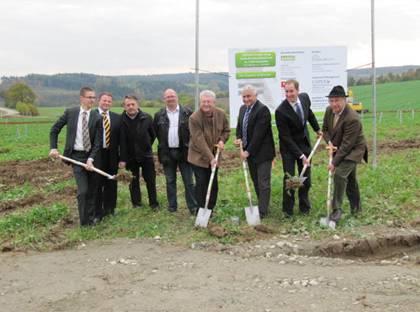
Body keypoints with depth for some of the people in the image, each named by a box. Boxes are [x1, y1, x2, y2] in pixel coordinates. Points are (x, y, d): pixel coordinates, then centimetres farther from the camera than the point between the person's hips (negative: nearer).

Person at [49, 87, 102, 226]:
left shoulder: (97, 118, -5)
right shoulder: (70, 112, -3)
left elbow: (97, 142, -7)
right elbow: (54, 129, 7)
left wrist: (91, 159, -18)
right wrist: (53, 148, -3)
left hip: (91, 156, 2)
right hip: (76, 156, -1)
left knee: (92, 190, 9)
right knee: (83, 190, -8)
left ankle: (91, 217, 26)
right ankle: (84, 221, 5)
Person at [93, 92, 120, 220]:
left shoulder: (116, 117, 7)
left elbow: (120, 137, 7)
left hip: (112, 154, 4)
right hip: (96, 154, -3)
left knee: (111, 183, 12)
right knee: (97, 183, 3)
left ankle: (109, 209, 26)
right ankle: (97, 212, 12)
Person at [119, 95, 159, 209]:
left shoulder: (146, 118, -9)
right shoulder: (122, 120, -12)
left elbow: (153, 134, 6)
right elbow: (121, 141, -14)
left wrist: (147, 146, 11)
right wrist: (122, 159, -16)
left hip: (146, 154, 1)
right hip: (130, 156, 0)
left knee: (151, 180, 5)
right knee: (133, 181, 9)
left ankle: (153, 203, 17)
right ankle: (136, 204, 21)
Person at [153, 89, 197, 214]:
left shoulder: (187, 112, -2)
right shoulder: (159, 115, 5)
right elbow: (155, 132, 13)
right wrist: (164, 143, 9)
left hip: (184, 151, -2)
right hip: (167, 153, 2)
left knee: (188, 181, 0)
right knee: (170, 181, 11)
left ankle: (193, 207, 6)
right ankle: (172, 206, 20)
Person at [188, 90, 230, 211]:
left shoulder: (221, 114, -5)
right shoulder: (194, 118, -20)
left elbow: (226, 130, 12)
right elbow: (199, 141, -24)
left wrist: (222, 140, -9)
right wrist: (210, 158, -27)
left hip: (214, 156, 5)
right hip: (199, 156, -4)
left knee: (213, 185, 8)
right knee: (201, 184, -5)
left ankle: (210, 210, 19)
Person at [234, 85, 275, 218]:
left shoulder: (262, 110, -19)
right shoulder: (243, 108, 8)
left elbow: (258, 134, -22)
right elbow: (239, 126, 20)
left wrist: (248, 151, -21)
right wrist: (239, 138, -1)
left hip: (262, 152, -8)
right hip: (249, 151, 8)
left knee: (263, 183, -3)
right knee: (256, 181, 15)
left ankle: (262, 212, 2)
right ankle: (261, 206, 26)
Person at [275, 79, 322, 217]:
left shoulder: (305, 97, -10)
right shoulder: (281, 111, -26)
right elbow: (286, 137, -23)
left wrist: (317, 129, 23)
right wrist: (300, 155, -24)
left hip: (304, 142, 5)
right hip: (288, 146, -5)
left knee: (306, 177, 9)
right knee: (289, 177, -6)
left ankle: (304, 207, 24)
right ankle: (288, 210, 8)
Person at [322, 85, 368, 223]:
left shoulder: (352, 118, -30)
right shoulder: (329, 110, -7)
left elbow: (347, 144, -28)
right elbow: (325, 129, 9)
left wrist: (334, 162, -26)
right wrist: (329, 142, -11)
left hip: (353, 150, -8)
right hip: (339, 149, 8)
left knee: (340, 174, -23)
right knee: (349, 178, 19)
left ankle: (337, 209, -15)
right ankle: (356, 207, 37)